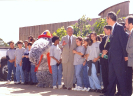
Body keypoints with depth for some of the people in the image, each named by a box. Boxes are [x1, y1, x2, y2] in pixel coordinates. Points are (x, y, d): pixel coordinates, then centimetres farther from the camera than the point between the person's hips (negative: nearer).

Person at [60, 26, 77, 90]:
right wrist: (62, 44, -26)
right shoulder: (64, 38, 9)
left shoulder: (75, 38, 7)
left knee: (71, 72, -4)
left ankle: (69, 85, 0)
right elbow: (60, 46, -5)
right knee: (65, 72, 6)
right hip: (65, 57, 2)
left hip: (72, 57, -2)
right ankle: (65, 85, 14)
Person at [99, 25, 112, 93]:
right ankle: (105, 87, 14)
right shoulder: (104, 38, 19)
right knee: (104, 74, 8)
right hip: (103, 58, 7)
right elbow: (101, 46, 13)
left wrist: (106, 52, -13)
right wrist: (102, 50, -6)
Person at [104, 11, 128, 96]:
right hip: (112, 57, 9)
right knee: (112, 77, 14)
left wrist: (125, 55, -15)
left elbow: (124, 41, -15)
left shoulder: (119, 27, -12)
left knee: (121, 77, -3)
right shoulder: (114, 28, 15)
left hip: (118, 57, -9)